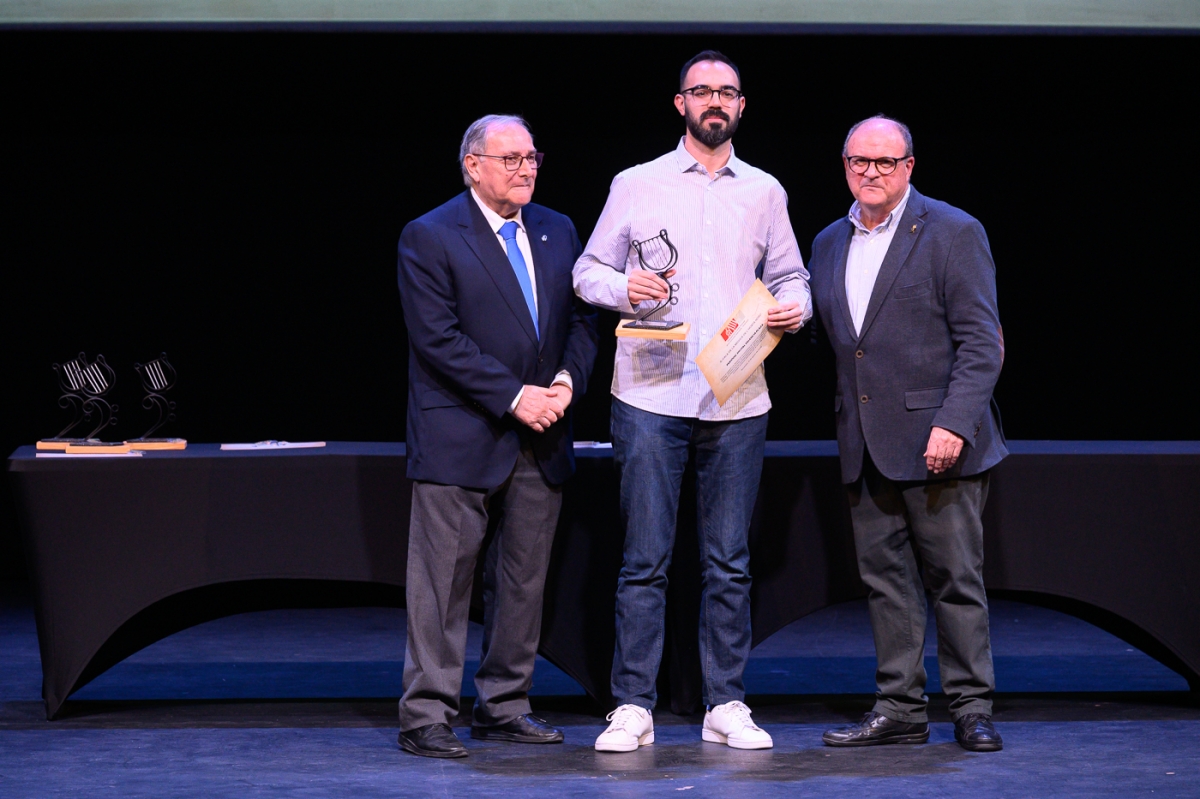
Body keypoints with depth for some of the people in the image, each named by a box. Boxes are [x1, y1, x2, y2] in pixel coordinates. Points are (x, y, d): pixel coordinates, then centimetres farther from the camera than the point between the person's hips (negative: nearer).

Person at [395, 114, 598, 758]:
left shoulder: (558, 232, 14)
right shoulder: (429, 238, -6)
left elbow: (581, 319, 14)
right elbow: (439, 340, -13)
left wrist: (567, 380, -6)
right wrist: (514, 397, -17)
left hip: (540, 439, 6)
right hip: (460, 438, -6)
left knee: (524, 578, 9)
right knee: (443, 579, -4)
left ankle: (504, 706, 19)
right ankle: (425, 716, -1)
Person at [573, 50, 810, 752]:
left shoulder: (764, 192, 13)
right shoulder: (636, 186, 6)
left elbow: (789, 275, 20)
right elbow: (589, 273, 9)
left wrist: (795, 308, -2)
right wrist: (624, 287, -12)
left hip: (738, 402, 2)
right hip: (652, 397, -2)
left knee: (729, 563, 5)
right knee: (645, 559, -3)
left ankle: (726, 706, 11)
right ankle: (633, 707, 2)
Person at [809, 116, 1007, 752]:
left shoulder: (952, 233, -4)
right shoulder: (829, 244, 14)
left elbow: (981, 342, -10)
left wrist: (953, 423, -18)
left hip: (935, 441, -6)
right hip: (864, 446, 6)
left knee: (954, 576, -1)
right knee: (884, 575, 7)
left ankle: (972, 708, 6)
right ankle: (899, 708, 12)